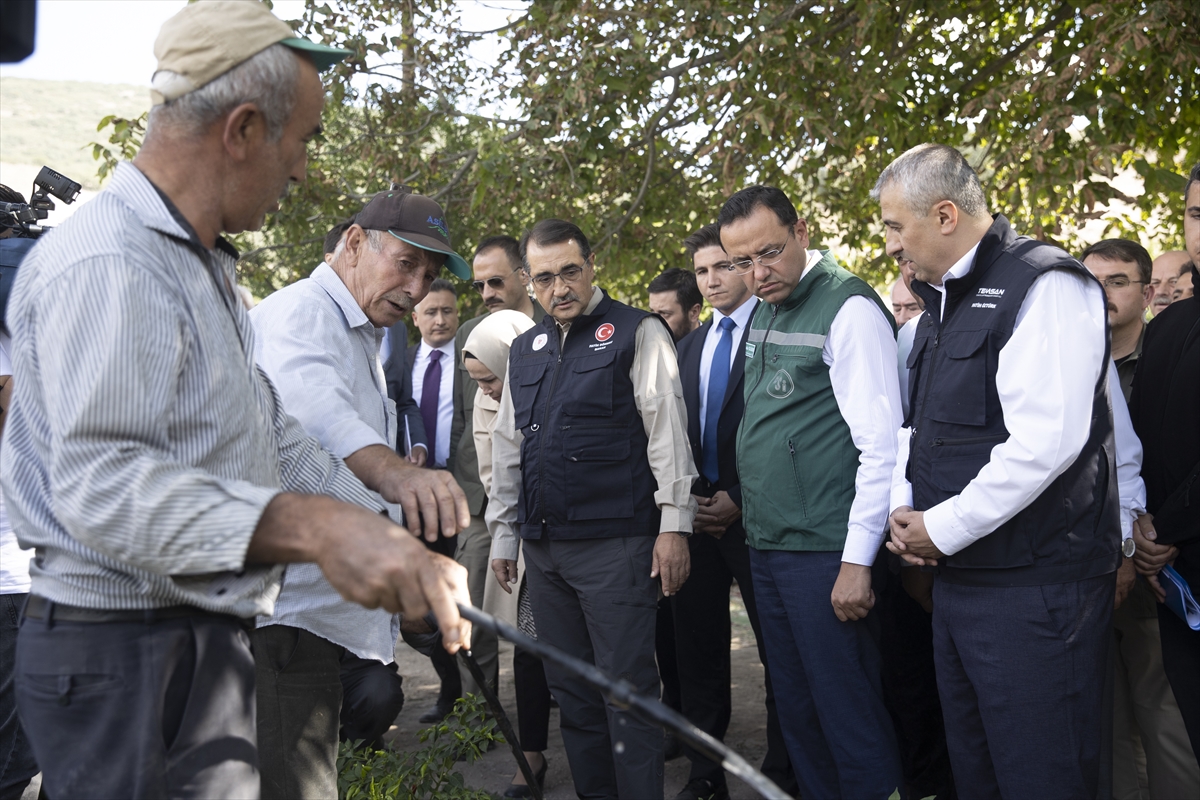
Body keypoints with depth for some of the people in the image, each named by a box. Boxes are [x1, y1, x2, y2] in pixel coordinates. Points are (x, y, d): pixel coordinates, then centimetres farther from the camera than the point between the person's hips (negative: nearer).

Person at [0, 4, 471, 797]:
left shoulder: (202, 268, 17)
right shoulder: (107, 267, -19)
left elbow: (272, 432, 17)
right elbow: (102, 482, -30)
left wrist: (394, 540, 8)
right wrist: (307, 526, -40)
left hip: (207, 641, 10)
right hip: (127, 660, -10)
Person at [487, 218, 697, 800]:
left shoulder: (637, 332, -1)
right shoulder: (525, 349, 16)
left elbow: (667, 432, -6)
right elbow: (508, 446, 20)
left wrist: (673, 527, -12)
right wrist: (503, 533, 18)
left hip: (614, 543, -6)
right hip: (543, 548, 6)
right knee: (570, 690, 13)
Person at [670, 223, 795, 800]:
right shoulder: (689, 346, 16)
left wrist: (739, 500, -12)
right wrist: (686, 498, 1)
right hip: (696, 514, 6)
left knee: (779, 654, 4)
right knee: (697, 649, 7)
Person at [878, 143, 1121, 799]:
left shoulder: (1044, 286, -13)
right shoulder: (941, 303, 16)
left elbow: (1045, 442, -23)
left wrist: (943, 528, -15)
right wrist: (903, 507, 5)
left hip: (1034, 588, -9)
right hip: (956, 575, 9)